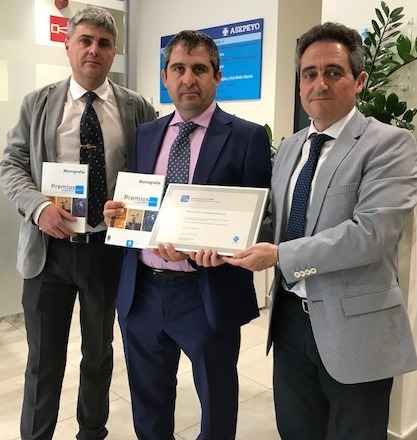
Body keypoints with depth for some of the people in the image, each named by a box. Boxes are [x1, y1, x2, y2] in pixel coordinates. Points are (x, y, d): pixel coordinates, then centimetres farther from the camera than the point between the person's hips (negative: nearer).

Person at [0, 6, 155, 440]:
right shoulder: (38, 103, 2)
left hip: (108, 247, 1)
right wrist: (39, 206, -17)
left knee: (99, 351, 19)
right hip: (49, 247, 0)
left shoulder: (137, 108, 0)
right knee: (43, 356, 12)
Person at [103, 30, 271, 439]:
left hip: (207, 293, -4)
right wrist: (117, 213, -7)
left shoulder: (247, 136, -7)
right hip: (141, 290, 5)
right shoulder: (145, 133, 9)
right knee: (147, 402, 23)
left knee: (217, 403, 17)